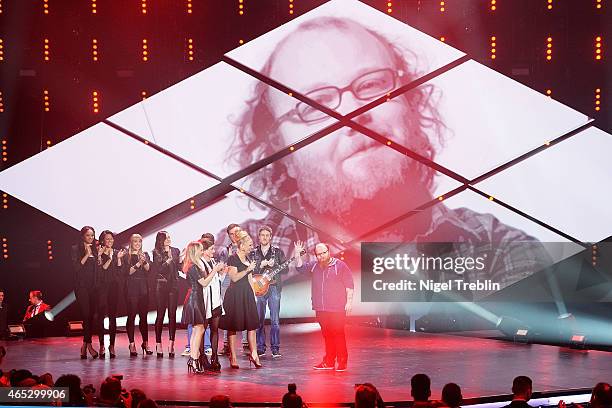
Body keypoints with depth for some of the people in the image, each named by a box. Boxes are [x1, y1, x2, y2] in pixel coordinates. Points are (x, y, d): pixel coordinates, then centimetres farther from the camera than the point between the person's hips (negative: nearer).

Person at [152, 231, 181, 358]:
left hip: (173, 285, 3)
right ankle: (158, 344, 4)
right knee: (160, 315, -1)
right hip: (161, 286, -3)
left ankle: (171, 344, 1)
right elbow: (157, 270, -8)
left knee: (172, 315, -1)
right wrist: (168, 260, -14)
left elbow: (179, 267, 10)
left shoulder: (175, 251, 11)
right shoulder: (156, 253, 0)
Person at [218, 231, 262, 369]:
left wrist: (253, 293, 17)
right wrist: (248, 269, -20)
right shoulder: (232, 259, -9)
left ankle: (253, 354, 4)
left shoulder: (248, 259, 15)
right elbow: (234, 277, -16)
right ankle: (233, 357, 2)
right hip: (235, 294, -7)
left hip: (247, 293, 7)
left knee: (251, 324, 2)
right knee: (233, 326, -1)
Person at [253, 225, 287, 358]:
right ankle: (260, 347, 8)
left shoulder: (278, 251, 9)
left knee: (275, 320, -5)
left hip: (274, 287, -1)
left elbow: (285, 269, 6)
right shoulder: (253, 253, 11)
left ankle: (275, 348, -1)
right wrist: (261, 265, -10)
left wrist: (273, 266, -10)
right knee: (259, 319, 0)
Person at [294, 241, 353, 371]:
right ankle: (329, 362, 15)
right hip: (321, 309, 6)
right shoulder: (314, 266, 15)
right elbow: (300, 268, 20)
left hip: (337, 309, -6)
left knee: (338, 335, -8)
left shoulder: (340, 265, -2)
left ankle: (342, 362, -5)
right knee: (327, 335, 10)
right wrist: (298, 255, 7)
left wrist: (349, 301, -11)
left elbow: (349, 285, -4)